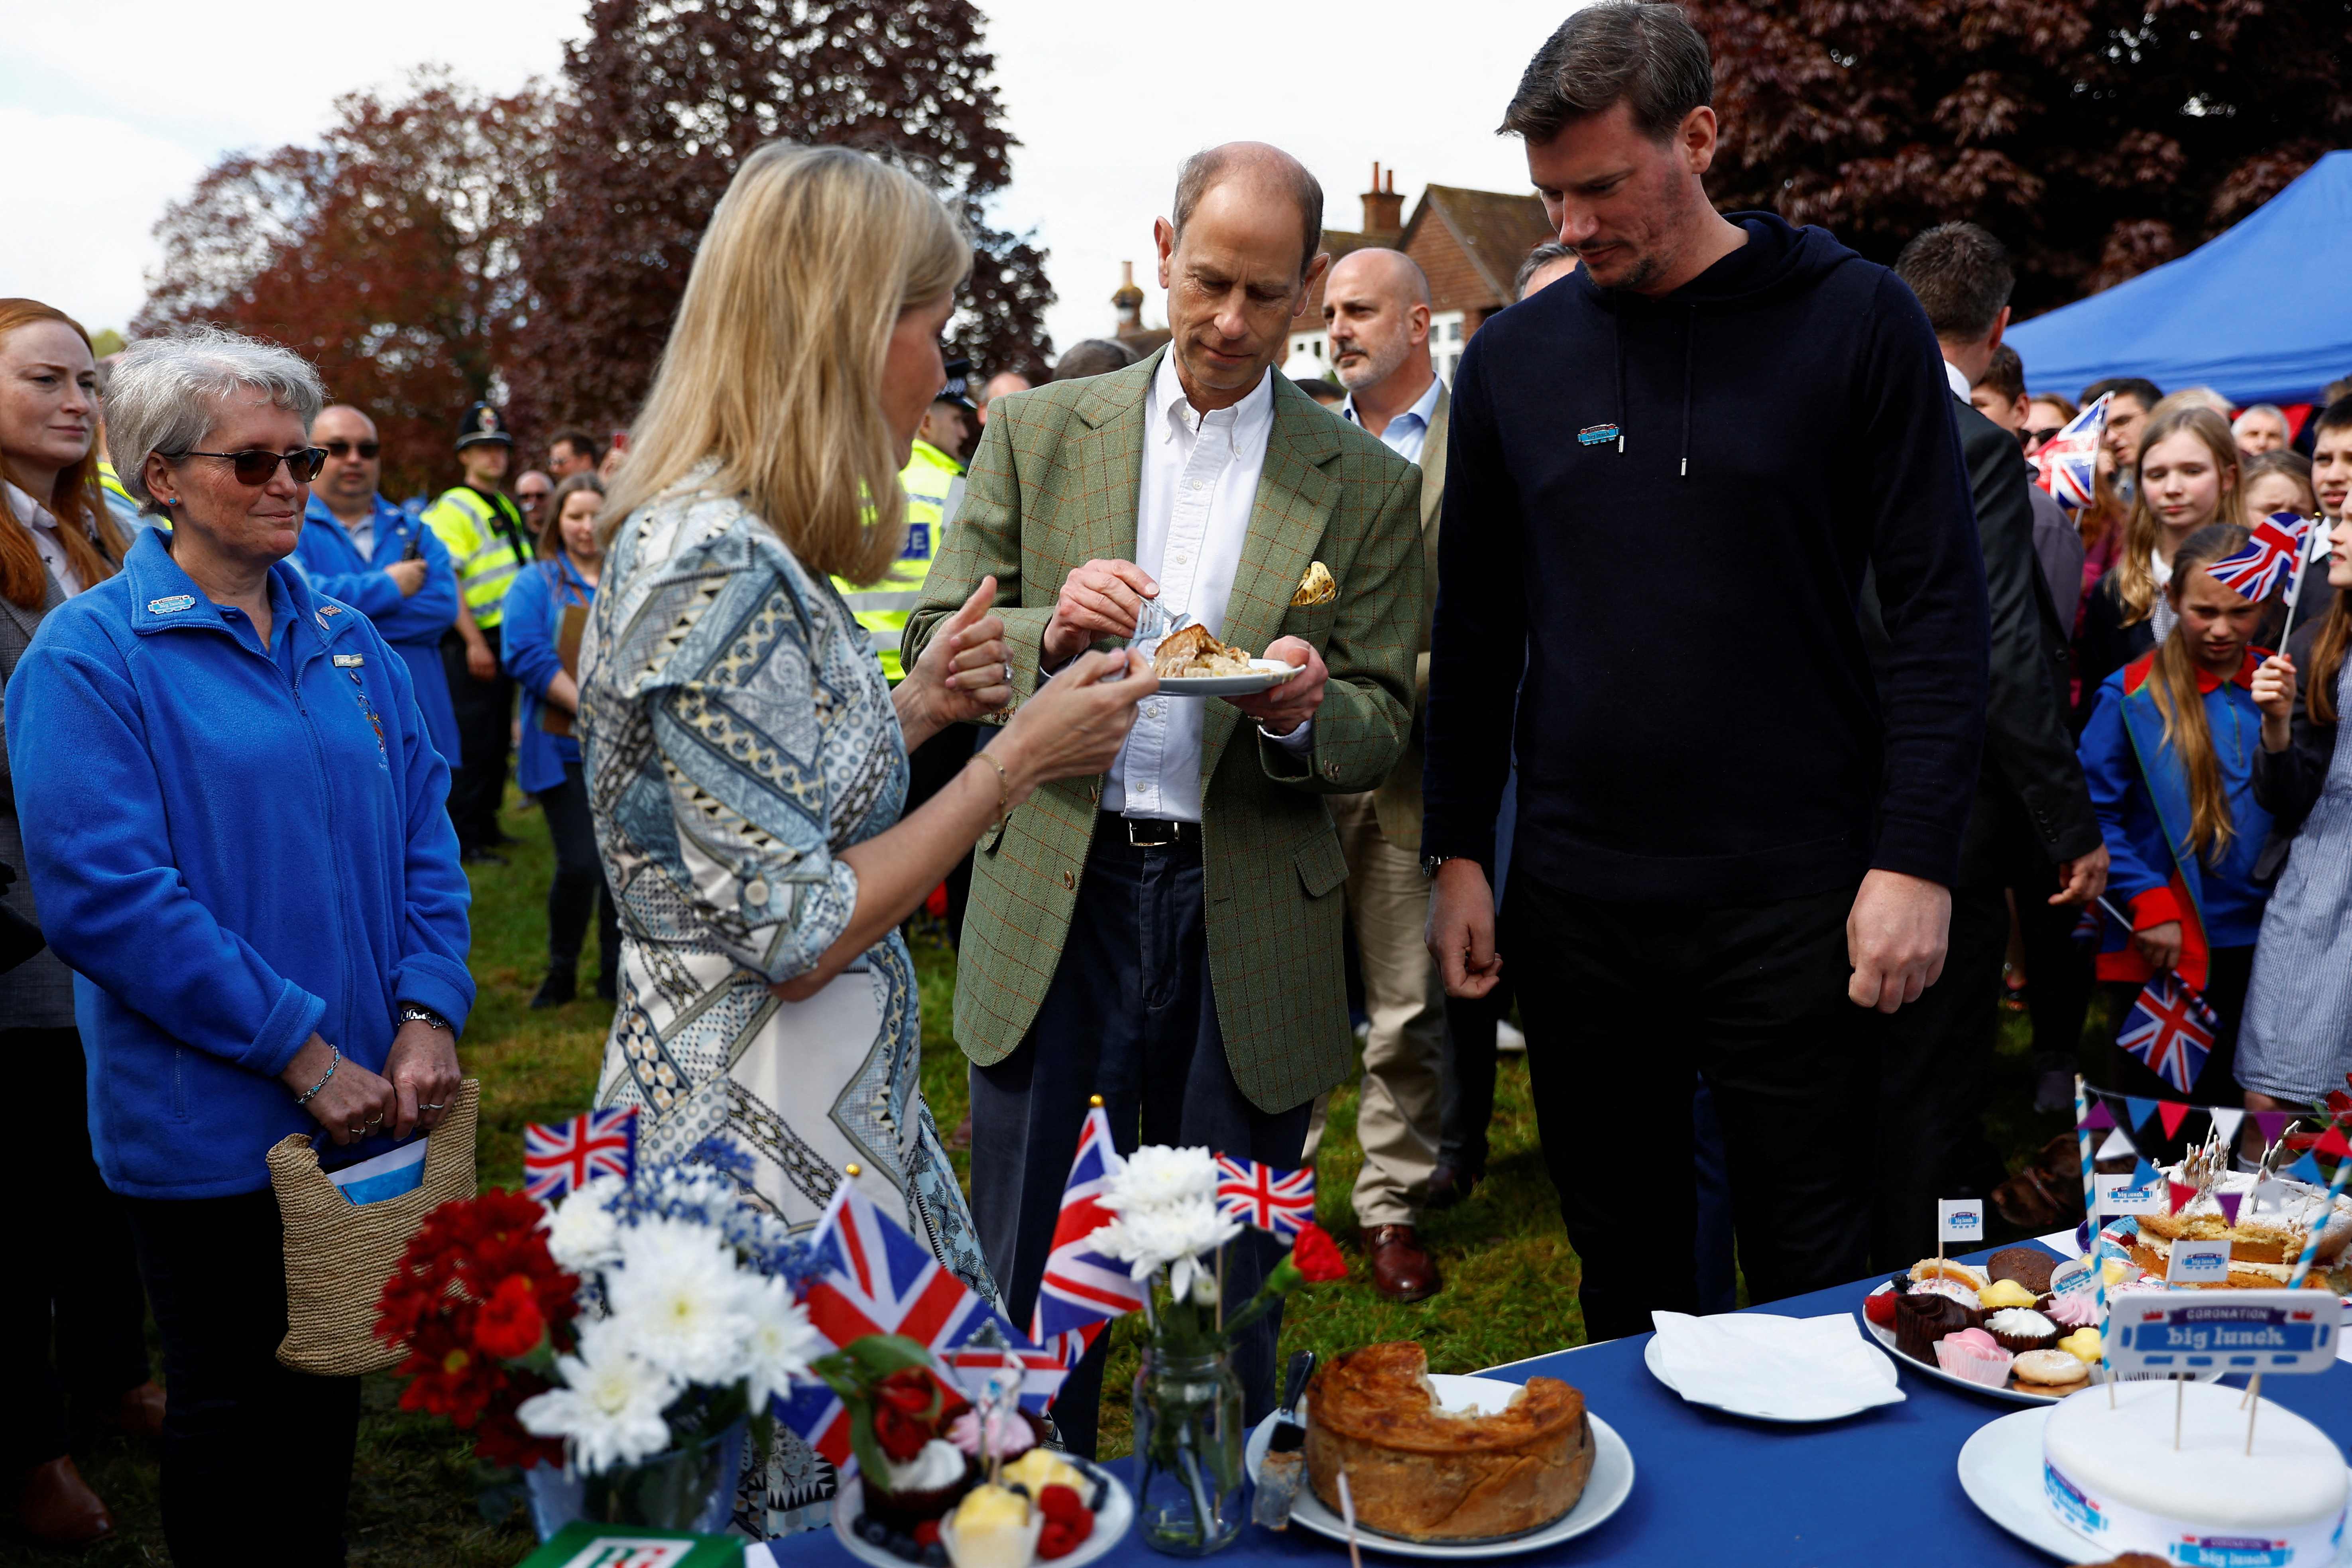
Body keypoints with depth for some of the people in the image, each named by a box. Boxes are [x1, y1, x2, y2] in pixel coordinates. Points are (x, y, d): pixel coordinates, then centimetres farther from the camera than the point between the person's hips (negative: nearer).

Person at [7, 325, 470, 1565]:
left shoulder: (347, 642, 8)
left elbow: (423, 836, 6)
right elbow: (106, 895, -17)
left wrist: (428, 1016, -8)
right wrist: (303, 1051, -19)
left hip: (368, 1104, 5)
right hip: (210, 1127, -5)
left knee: (331, 1387, 19)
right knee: (236, 1416, 12)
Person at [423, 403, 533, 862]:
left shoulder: (507, 508, 17)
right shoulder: (454, 509, -10)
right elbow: (446, 580, -18)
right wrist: (474, 642, -23)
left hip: (506, 639, 9)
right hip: (473, 644, -9)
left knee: (499, 736, 13)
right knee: (475, 740, -7)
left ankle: (486, 823, 23)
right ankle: (465, 837, 0)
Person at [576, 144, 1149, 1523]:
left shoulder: (748, 548, 8)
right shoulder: (714, 567, -22)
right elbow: (796, 934, -22)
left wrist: (913, 709, 5)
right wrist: (1019, 760, -16)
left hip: (824, 1117, 9)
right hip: (766, 1153, -9)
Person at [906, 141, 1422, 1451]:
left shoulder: (1367, 486, 4)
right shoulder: (1040, 433, 6)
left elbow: (1384, 728, 4)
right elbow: (936, 649, 5)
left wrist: (1301, 713, -18)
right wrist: (1051, 632, -15)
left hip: (1249, 934, 0)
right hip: (1057, 907, 1)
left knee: (1229, 1314, 12)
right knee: (1029, 1291, 10)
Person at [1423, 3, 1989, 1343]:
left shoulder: (1855, 319, -3)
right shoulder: (1514, 357, 6)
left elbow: (1941, 610, -3)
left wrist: (1916, 861, -10)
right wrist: (1459, 853, 6)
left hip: (1792, 894, -2)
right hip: (1576, 897, 3)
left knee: (1811, 1271, 8)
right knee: (1623, 1267, 14)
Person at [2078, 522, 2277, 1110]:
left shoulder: (2276, 687, 3)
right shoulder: (2133, 694, -8)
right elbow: (2094, 812, -10)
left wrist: (2279, 732, -17)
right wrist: (2147, 903, -15)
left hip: (2254, 948, 3)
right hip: (2160, 948, -3)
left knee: (2234, 1106, 17)